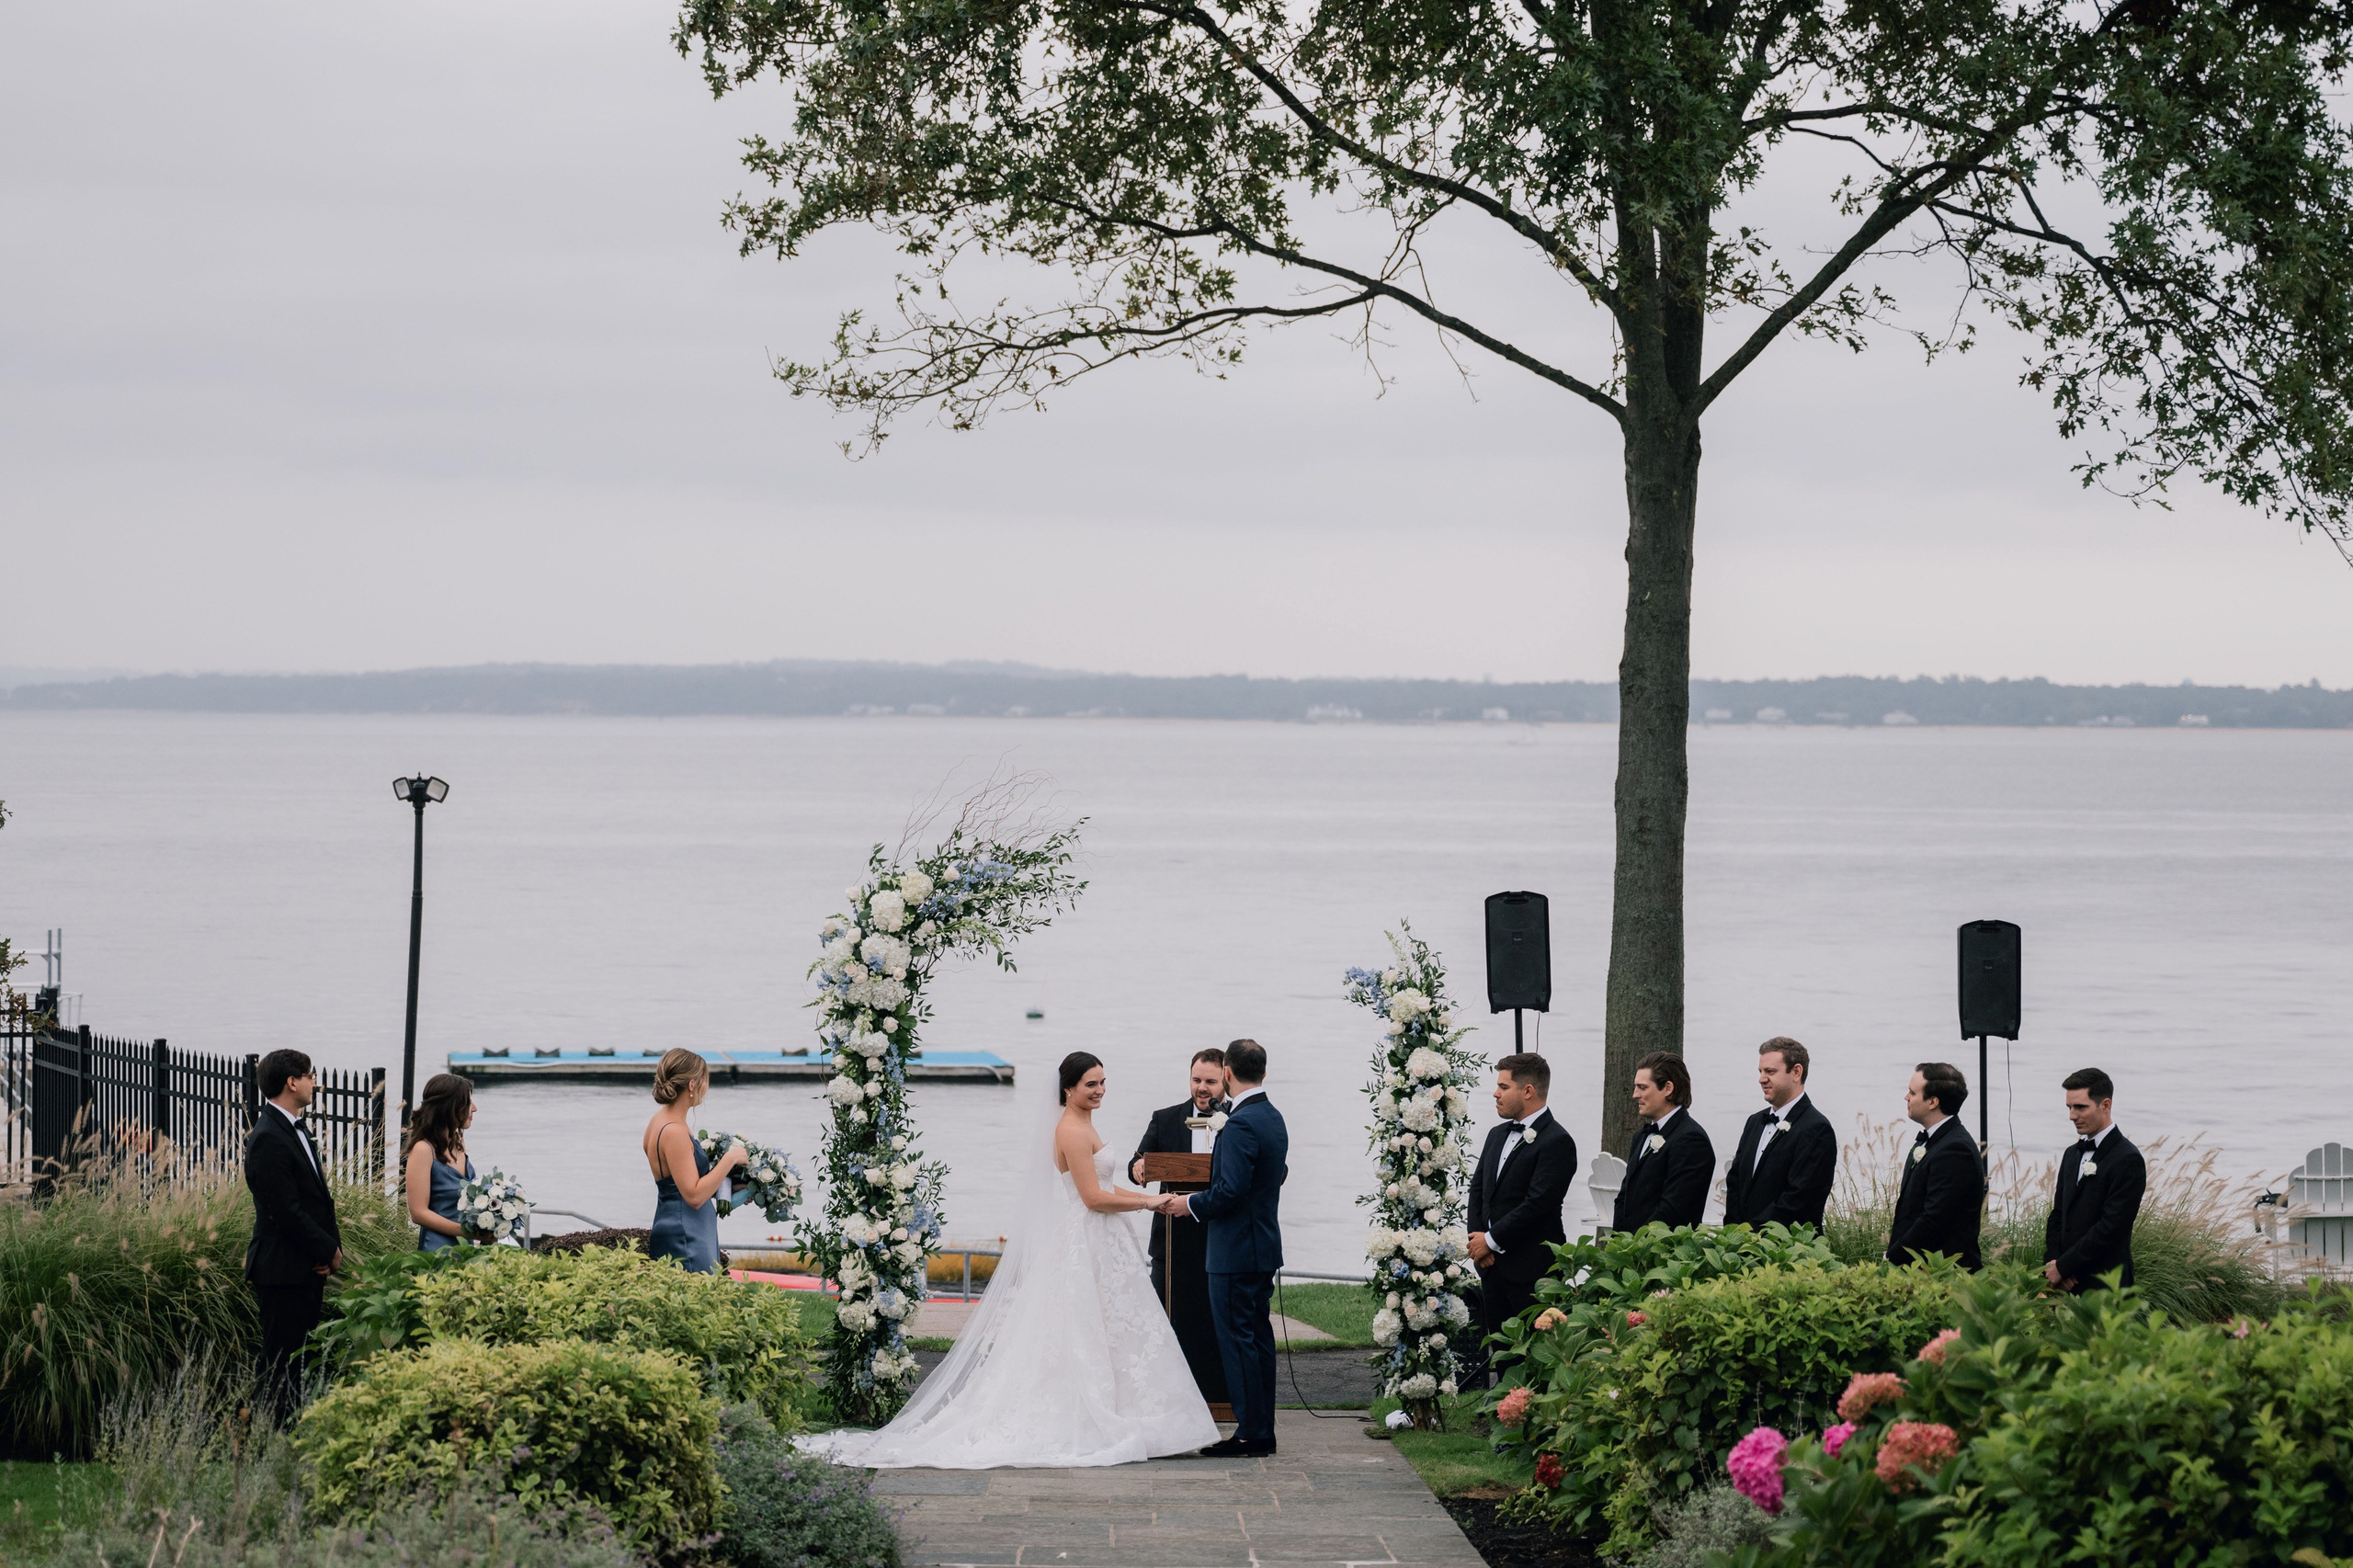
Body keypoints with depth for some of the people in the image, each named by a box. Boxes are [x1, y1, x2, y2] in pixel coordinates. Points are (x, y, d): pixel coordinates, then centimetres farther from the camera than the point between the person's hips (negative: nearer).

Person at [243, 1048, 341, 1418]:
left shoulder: (295, 1130, 15)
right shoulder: (269, 1139, -18)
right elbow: (286, 1211, -21)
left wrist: (332, 1245, 2)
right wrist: (329, 1250, -12)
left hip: (309, 1267, 10)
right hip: (284, 1269, -10)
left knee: (298, 1357, 13)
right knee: (280, 1362, -5)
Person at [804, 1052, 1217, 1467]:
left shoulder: (1082, 1127, 15)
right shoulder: (1073, 1132, -15)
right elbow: (1094, 1198, -20)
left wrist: (1148, 1199, 11)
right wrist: (1147, 1203, -12)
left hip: (1097, 1247, 10)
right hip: (1086, 1248, -10)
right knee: (1086, 1339, -8)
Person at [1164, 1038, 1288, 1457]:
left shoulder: (1240, 1124, -20)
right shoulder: (1273, 1118, 10)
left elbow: (1230, 1190, -25)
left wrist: (1190, 1204, -9)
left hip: (1236, 1249, -10)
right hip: (1265, 1246, 10)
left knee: (1237, 1339, -5)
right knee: (1258, 1336, 13)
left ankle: (1250, 1433, -4)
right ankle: (1263, 1430, 17)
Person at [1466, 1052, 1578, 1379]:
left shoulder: (1556, 1141, -12)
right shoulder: (1497, 1135, 16)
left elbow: (1538, 1203, -18)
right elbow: (1478, 1189, 15)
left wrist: (1491, 1240, -13)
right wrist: (1477, 1238, -1)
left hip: (1531, 1269, -8)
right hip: (1493, 1264, 8)